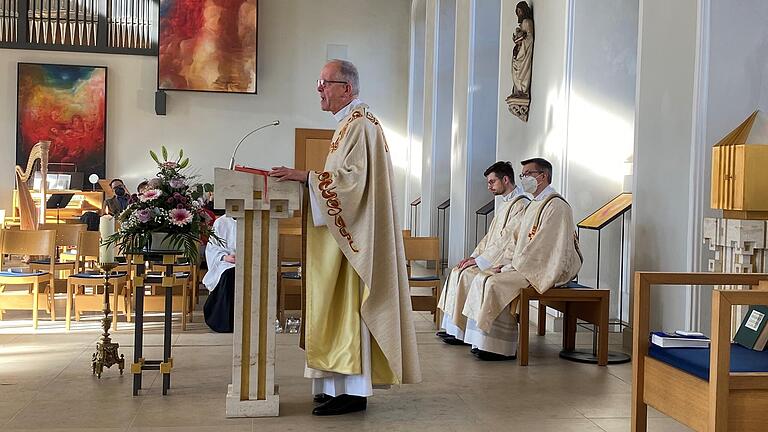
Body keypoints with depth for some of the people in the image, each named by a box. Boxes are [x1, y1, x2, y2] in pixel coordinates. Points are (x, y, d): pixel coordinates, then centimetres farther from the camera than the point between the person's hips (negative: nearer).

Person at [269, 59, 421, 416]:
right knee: (338, 306, 11)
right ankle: (343, 384, 18)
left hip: (351, 233, -11)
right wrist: (307, 178, 16)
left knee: (346, 306, -8)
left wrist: (306, 176, -22)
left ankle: (352, 390, -2)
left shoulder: (359, 125, -13)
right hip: (344, 231, 11)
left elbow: (352, 178, -23)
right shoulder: (349, 123, 20)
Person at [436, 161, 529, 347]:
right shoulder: (505, 203, 18)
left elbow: (507, 240, -21)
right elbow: (490, 236, 20)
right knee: (458, 271, 2)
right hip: (494, 258, 10)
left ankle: (463, 333, -13)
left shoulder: (520, 204, -15)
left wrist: (479, 260, -17)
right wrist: (474, 256, 6)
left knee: (467, 274, -22)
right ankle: (452, 328, 2)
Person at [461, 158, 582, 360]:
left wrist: (510, 266, -16)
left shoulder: (555, 206, -14)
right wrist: (506, 263, 5)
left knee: (495, 283, -24)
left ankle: (502, 348, -15)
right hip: (525, 266, 10)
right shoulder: (533, 205, 19)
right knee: (481, 279, -1)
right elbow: (519, 240, 21)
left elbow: (541, 246, -21)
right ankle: (484, 341, -1)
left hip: (544, 271, -10)